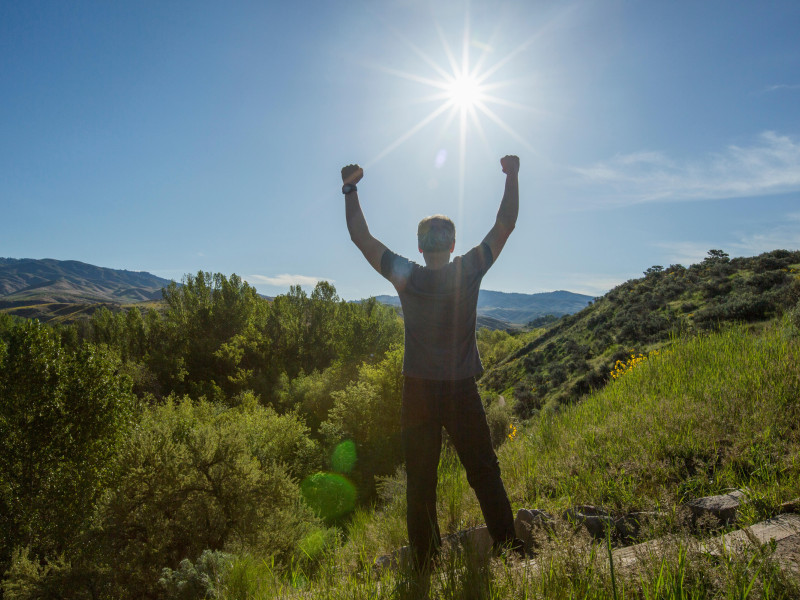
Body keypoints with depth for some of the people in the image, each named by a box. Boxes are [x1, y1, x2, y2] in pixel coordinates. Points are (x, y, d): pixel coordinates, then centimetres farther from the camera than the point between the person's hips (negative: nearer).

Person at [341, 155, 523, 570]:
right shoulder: (469, 271, -7)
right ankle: (508, 547, 19)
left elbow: (360, 236, 2)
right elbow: (505, 224, 3)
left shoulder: (405, 276, -6)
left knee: (420, 480, 9)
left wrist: (350, 188, 9)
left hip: (418, 392, 0)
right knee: (484, 472, 13)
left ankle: (425, 561, 18)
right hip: (461, 391, 0)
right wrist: (512, 177, 11)